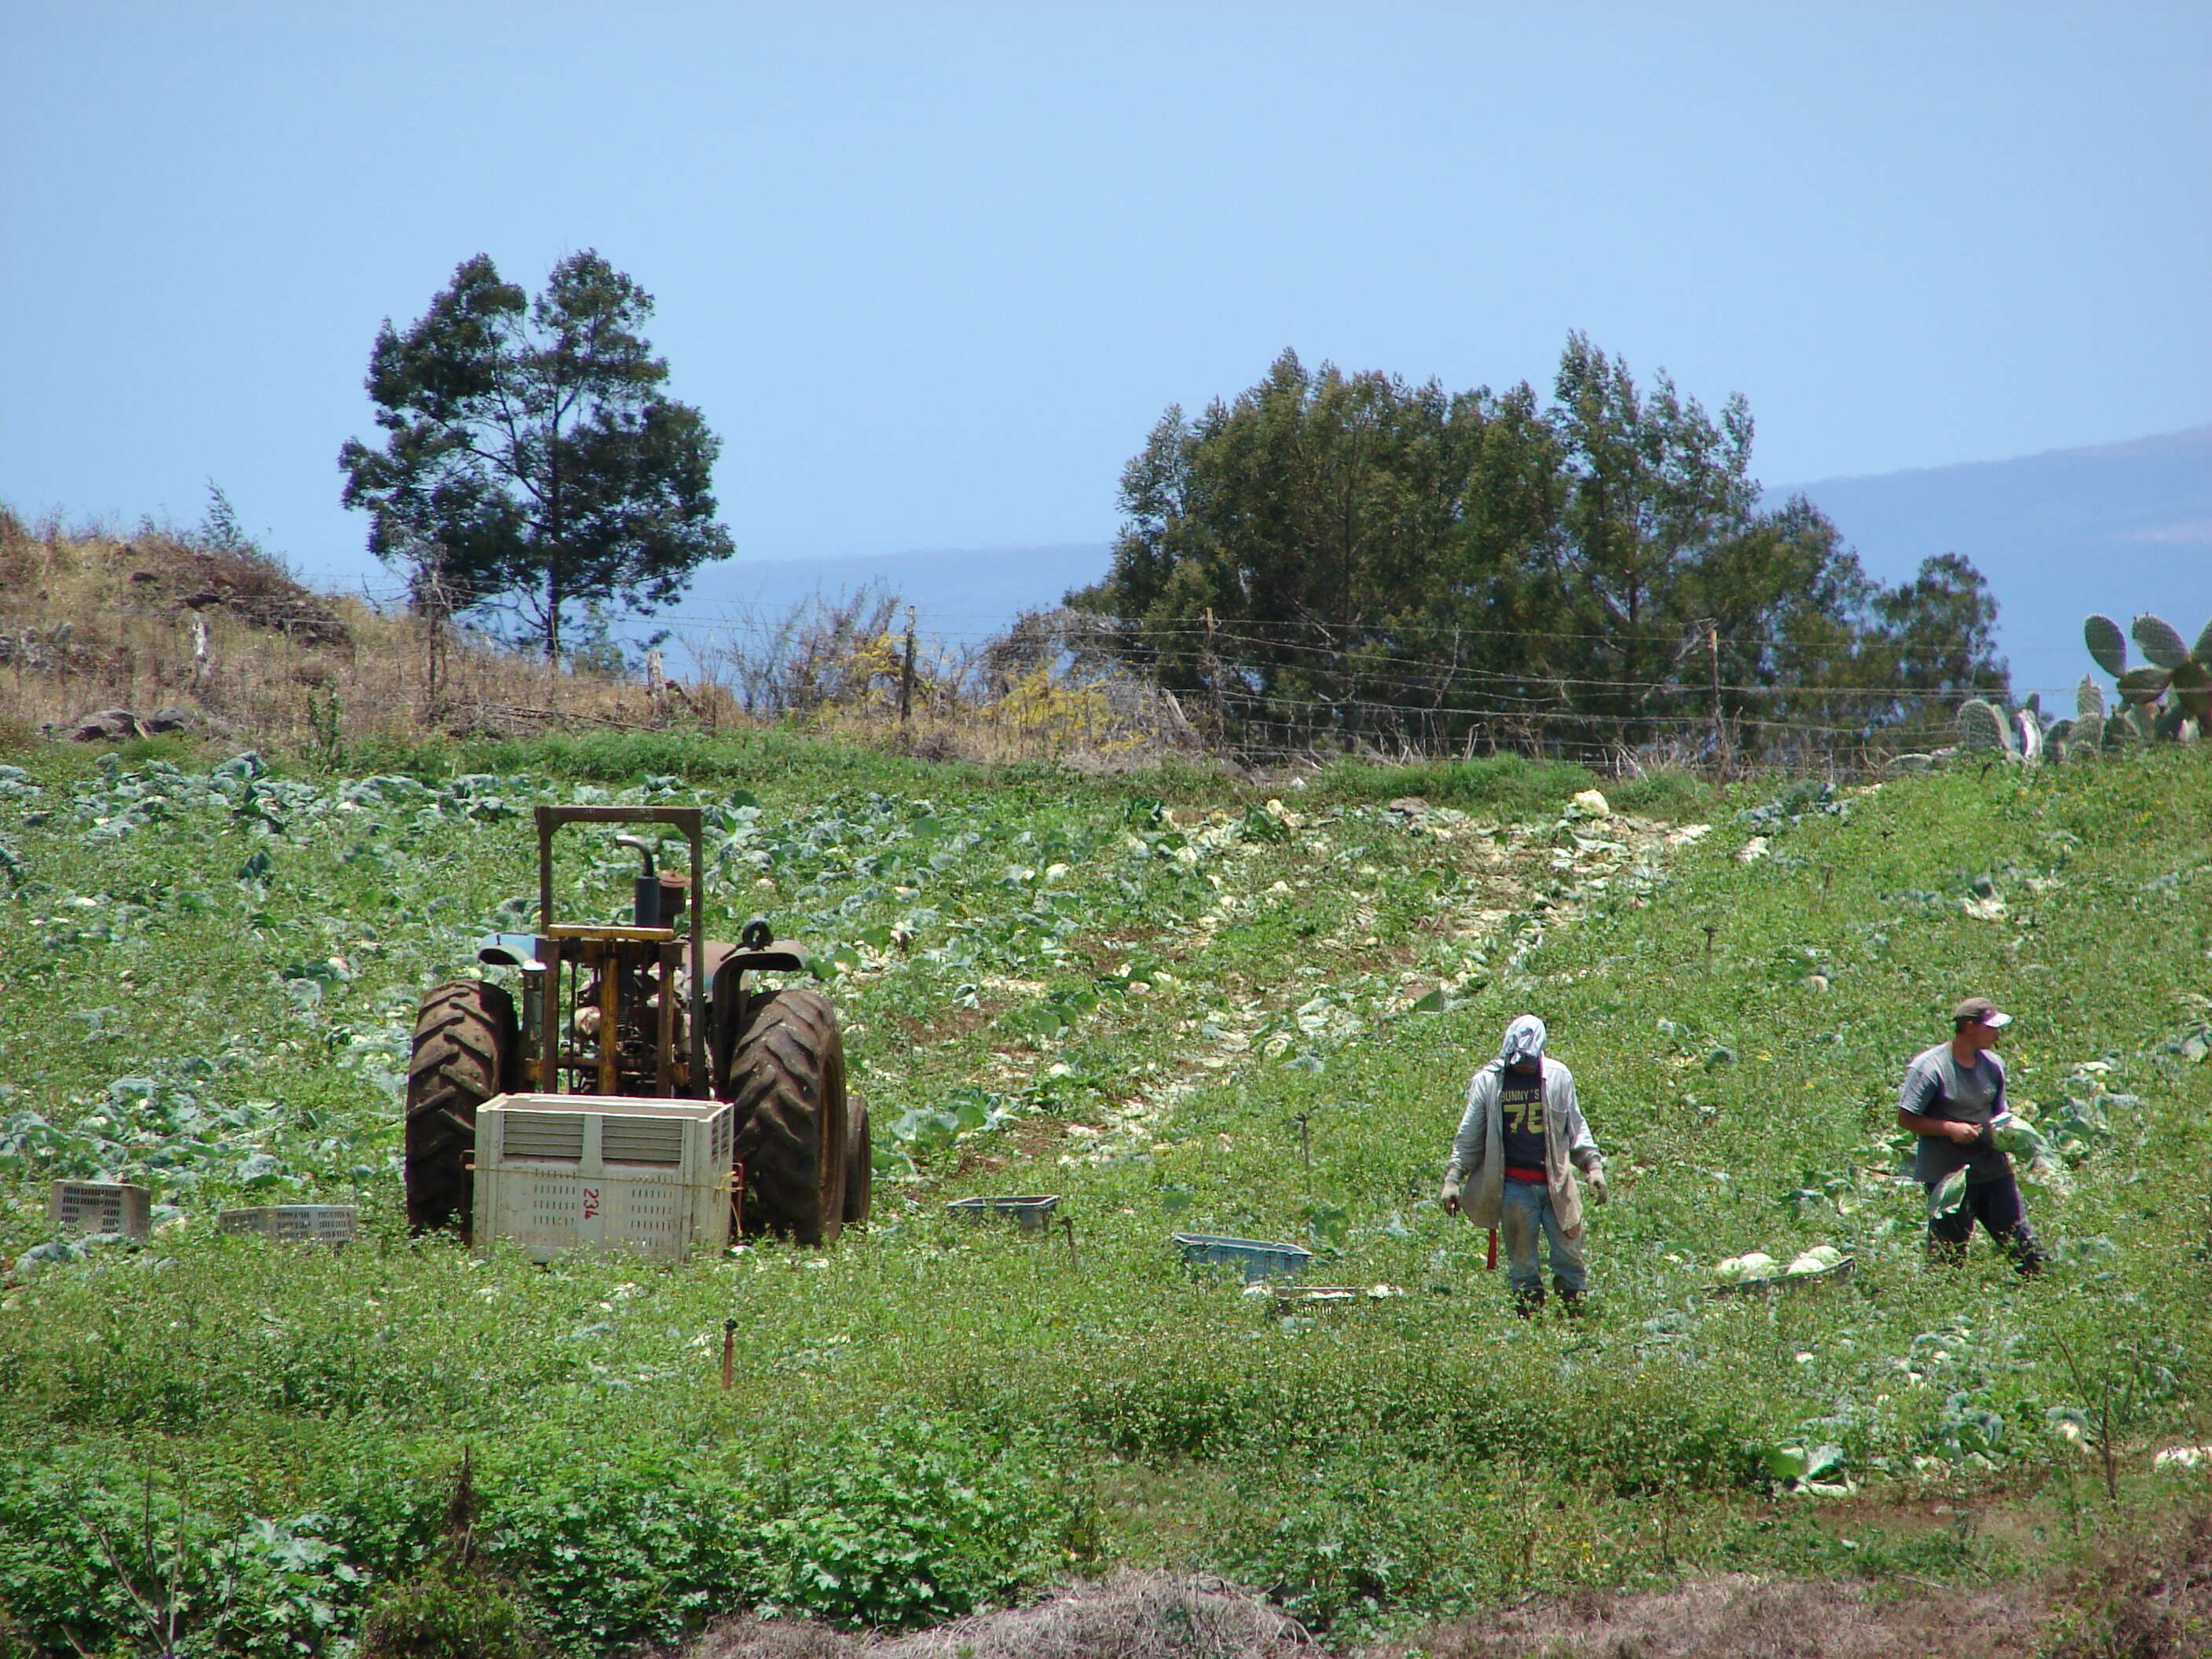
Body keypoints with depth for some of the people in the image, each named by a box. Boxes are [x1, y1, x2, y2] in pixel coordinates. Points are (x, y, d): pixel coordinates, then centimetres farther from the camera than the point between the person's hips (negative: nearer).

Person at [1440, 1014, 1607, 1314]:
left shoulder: (1558, 1077, 3)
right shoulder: (1488, 1081, 0)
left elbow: (1576, 1126, 14)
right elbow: (1469, 1137, 7)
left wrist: (1593, 1166, 6)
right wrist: (1452, 1178, 3)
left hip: (1556, 1184, 1)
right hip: (1514, 1186, -1)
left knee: (1569, 1254, 0)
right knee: (1522, 1260, 2)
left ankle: (1574, 1309, 10)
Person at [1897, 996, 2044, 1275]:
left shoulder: (1992, 1064, 8)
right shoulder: (1928, 1067, -11)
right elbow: (1906, 1118, -10)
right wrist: (1951, 1129, -19)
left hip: (1992, 1168, 5)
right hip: (1947, 1175, -5)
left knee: (2023, 1245, 3)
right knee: (1947, 1259, -1)